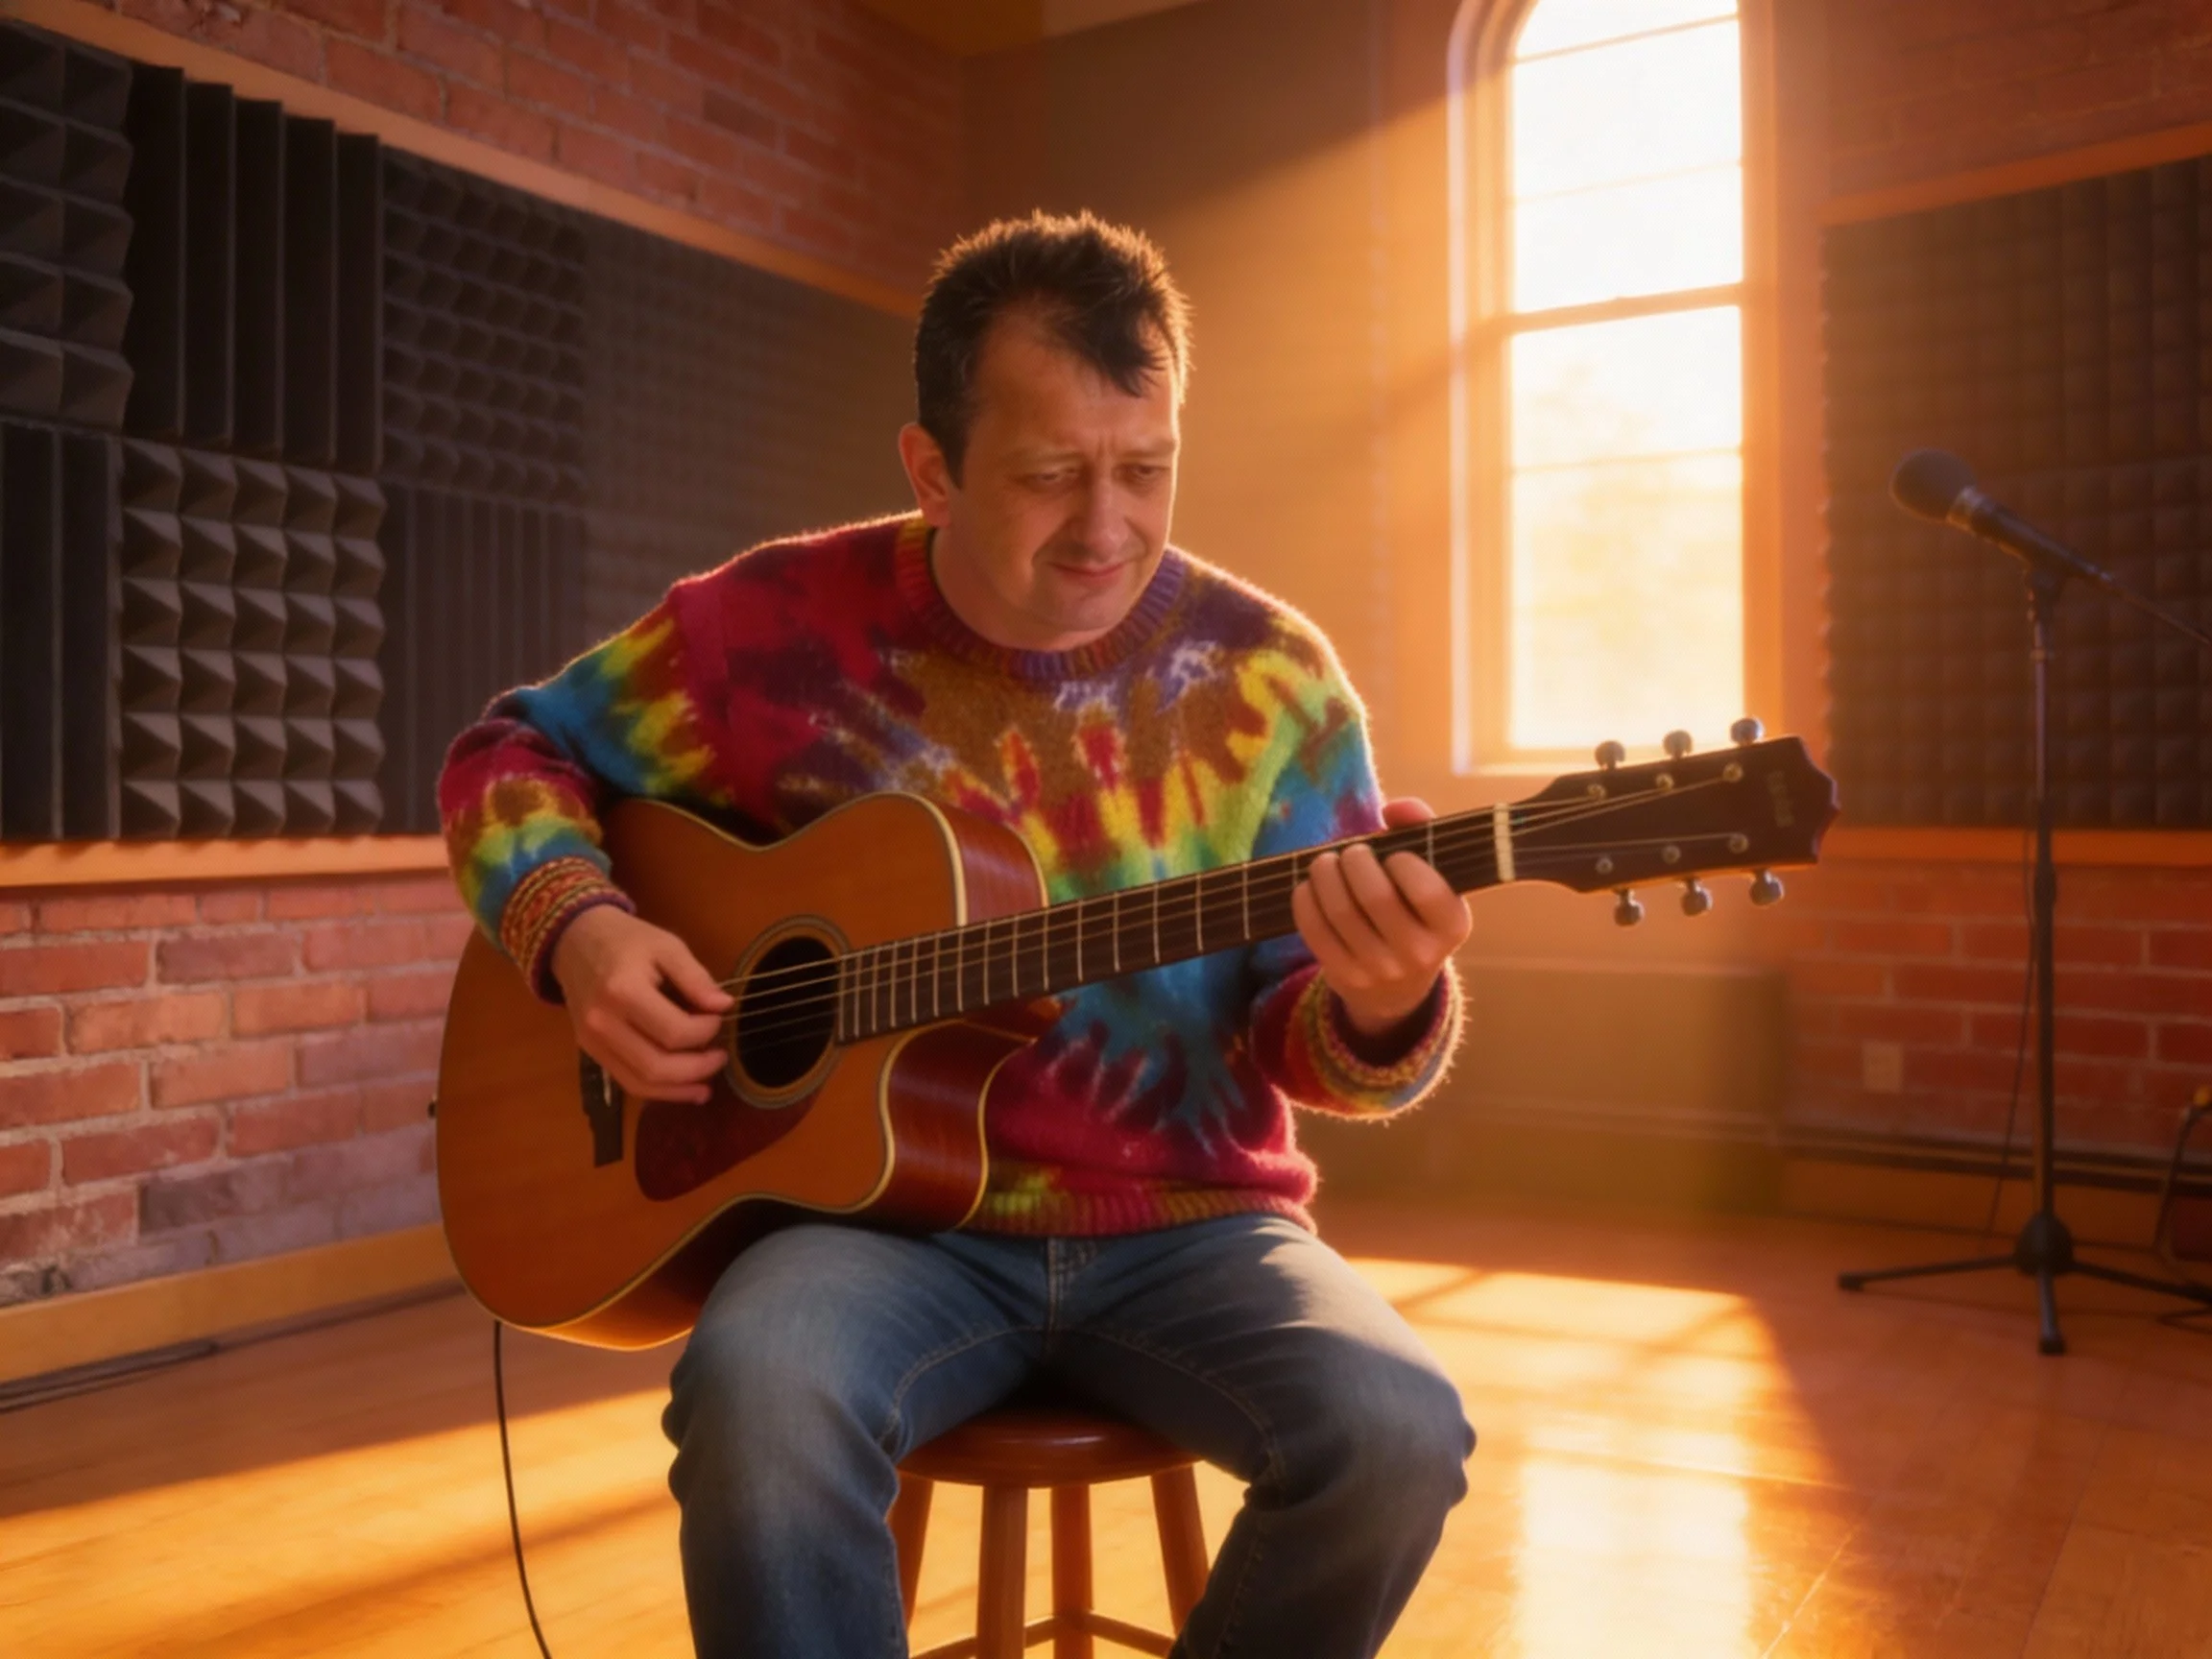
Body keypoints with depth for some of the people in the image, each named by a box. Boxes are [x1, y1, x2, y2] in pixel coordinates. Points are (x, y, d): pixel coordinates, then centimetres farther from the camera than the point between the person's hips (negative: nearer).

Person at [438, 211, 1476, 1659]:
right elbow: (515, 751, 10)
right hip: (883, 1208, -1)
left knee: (1396, 1430, -25)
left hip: (1185, 1229, 2)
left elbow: (1304, 1037, -1)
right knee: (763, 1396, -34)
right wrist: (576, 925, -11)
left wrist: (1381, 1002, -26)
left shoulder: (1266, 673, -3)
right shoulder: (784, 622, -4)